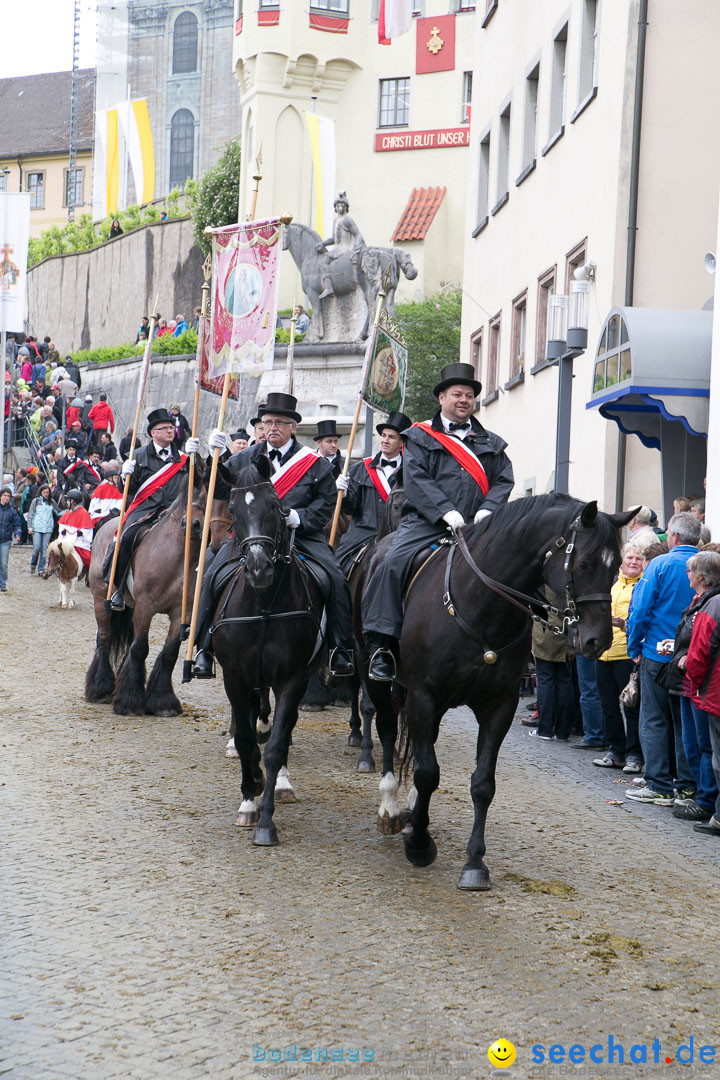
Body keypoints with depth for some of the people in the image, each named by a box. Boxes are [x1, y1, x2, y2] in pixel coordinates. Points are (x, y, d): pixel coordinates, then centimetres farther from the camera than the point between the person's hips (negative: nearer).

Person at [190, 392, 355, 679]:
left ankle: (341, 650, -9)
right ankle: (204, 650, -12)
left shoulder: (314, 462, 7)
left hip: (301, 535, -1)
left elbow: (327, 503, 5)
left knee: (336, 579, -21)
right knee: (213, 578, -21)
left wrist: (299, 516, -14)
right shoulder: (245, 459, 14)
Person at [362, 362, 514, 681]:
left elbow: (504, 480, 13)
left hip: (475, 528, 3)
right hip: (426, 523, -3)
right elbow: (415, 478, -3)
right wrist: (446, 512, -16)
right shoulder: (421, 437, 11)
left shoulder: (492, 444, 22)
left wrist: (487, 510, -8)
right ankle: (381, 645, -22)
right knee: (393, 564, -25)